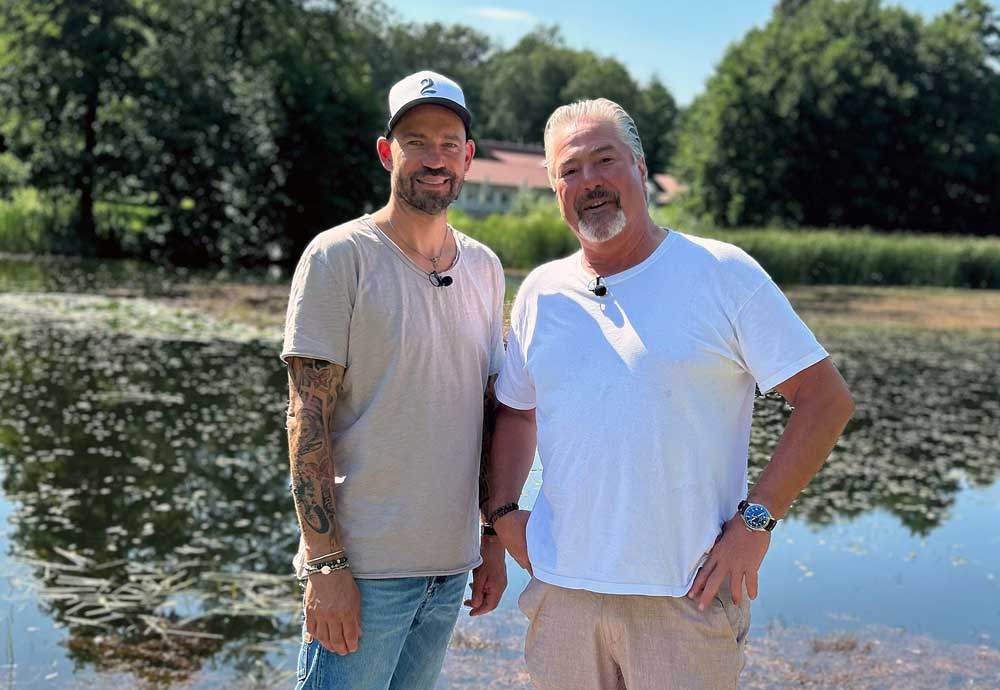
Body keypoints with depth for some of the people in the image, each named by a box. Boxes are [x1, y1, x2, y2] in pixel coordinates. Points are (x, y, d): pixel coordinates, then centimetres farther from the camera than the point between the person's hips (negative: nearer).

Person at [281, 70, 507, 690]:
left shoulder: (484, 267, 9)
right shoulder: (339, 256, -8)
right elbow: (307, 419, -11)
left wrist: (494, 539, 12)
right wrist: (326, 563, -15)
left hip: (451, 567, 5)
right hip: (363, 566, -5)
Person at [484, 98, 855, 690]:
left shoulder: (723, 274, -6)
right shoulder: (541, 292, 7)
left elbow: (828, 400, -6)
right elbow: (516, 410, 20)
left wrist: (756, 520, -13)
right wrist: (502, 511, 6)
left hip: (688, 595, -3)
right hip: (562, 588, 4)